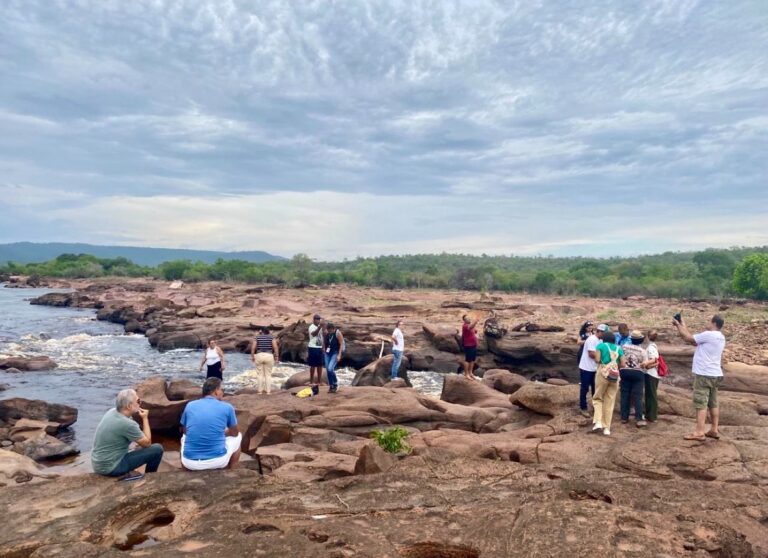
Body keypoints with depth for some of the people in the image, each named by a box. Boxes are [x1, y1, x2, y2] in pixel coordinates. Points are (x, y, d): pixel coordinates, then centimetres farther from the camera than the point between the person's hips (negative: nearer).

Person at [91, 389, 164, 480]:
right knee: (157, 449, -7)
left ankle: (125, 473, 21)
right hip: (110, 468, -8)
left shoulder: (112, 412, 0)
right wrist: (145, 418, -5)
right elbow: (147, 443, -10)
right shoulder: (127, 424, -24)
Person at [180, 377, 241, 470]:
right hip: (217, 461, -2)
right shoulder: (227, 407, 0)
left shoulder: (190, 405, 5)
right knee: (237, 437, 27)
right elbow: (235, 433, 15)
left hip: (190, 462, 3)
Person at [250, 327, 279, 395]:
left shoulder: (257, 337, 4)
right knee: (268, 374, 8)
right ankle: (268, 390, 6)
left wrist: (252, 356, 4)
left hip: (259, 356, 0)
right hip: (269, 357, 0)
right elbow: (275, 347, -9)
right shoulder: (272, 337, 2)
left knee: (260, 374, 8)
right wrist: (277, 357, -5)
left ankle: (260, 390, 9)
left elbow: (253, 347, -5)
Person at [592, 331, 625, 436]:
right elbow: (623, 365, 6)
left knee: (598, 398, 10)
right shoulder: (619, 348, 12)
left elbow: (597, 360, -7)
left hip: (603, 373, -3)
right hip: (615, 376, 3)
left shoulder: (600, 346, 3)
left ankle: (598, 422, -8)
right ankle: (607, 428, 9)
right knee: (610, 402, 8)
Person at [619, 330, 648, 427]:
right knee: (637, 397, -1)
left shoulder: (624, 347, -1)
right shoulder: (642, 351, -8)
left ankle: (624, 417, 13)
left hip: (625, 372, 3)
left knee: (625, 395, 8)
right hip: (638, 373, -2)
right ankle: (639, 419, -4)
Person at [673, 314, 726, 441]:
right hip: (715, 374, 9)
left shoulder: (708, 335, -17)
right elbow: (694, 340, 14)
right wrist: (683, 326, 15)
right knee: (713, 403, 14)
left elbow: (689, 338, -11)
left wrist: (678, 325, 1)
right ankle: (714, 430, 19)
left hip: (704, 375, -9)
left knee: (701, 403, -7)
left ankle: (699, 432, -8)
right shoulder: (720, 337, 13)